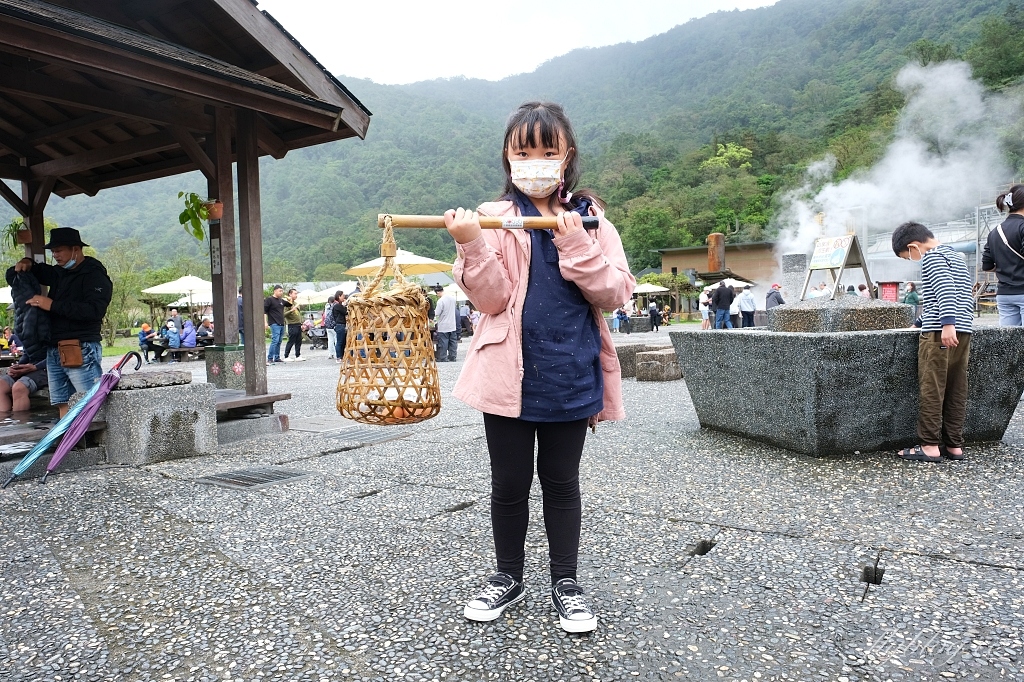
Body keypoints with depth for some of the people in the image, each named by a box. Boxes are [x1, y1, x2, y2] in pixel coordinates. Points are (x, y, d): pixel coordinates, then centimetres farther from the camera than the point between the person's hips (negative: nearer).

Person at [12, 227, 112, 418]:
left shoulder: (95, 275, -8)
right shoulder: (59, 272, 20)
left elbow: (95, 310, -22)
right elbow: (41, 273, 42)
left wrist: (53, 305, -17)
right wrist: (27, 264, 18)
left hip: (82, 351, -9)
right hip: (54, 351, 9)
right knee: (63, 406, 8)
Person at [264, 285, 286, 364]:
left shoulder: (281, 300, 16)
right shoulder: (269, 299, -5)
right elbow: (263, 311, -10)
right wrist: (265, 322, -16)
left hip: (281, 324, 8)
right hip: (274, 324, -8)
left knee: (279, 342, 11)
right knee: (275, 340, -16)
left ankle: (277, 357, 19)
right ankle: (270, 359, -14)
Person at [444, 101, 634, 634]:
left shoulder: (590, 219, 4)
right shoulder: (492, 219, 0)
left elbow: (615, 293, -5)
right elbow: (491, 297, -7)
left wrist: (575, 245, -16)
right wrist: (471, 246, -22)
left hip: (570, 375, 1)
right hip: (509, 372, 0)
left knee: (561, 483, 13)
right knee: (509, 482, 12)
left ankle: (565, 583, 29)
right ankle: (508, 577, 33)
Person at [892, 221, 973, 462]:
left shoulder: (932, 256, -4)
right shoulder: (956, 257, 24)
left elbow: (945, 288, -20)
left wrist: (947, 323, -28)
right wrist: (920, 323, 33)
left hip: (939, 333, -9)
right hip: (963, 332, 9)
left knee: (932, 388, -5)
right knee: (956, 390, 8)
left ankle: (930, 445, -3)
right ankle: (954, 444, 11)